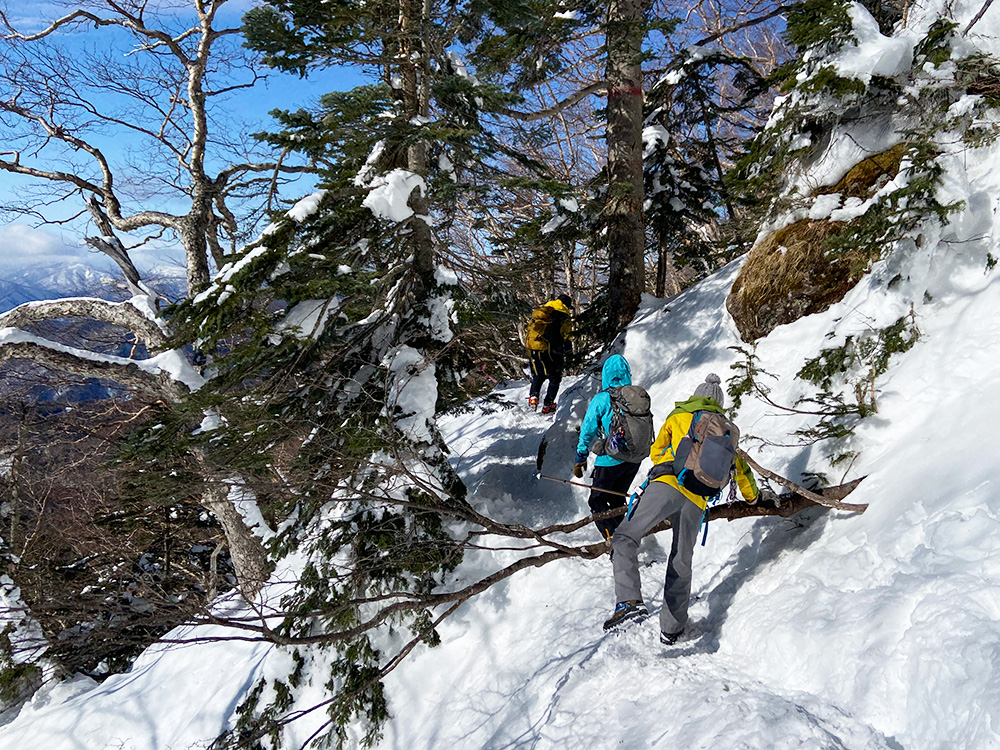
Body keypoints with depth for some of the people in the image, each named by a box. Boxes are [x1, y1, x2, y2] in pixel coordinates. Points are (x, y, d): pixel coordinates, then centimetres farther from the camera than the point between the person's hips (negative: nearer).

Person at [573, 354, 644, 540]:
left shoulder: (601, 400, -12)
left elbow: (587, 432, -7)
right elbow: (648, 429, 10)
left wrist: (580, 460, 3)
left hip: (610, 460, -5)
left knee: (597, 501, 9)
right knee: (616, 499, 23)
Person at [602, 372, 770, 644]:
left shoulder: (679, 415, 21)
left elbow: (656, 451, 29)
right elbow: (740, 467, 39)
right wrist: (752, 495, 58)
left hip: (667, 486, -3)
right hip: (696, 501, 3)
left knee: (624, 537, -5)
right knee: (681, 563, 15)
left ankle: (629, 600, -26)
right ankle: (671, 628, 24)